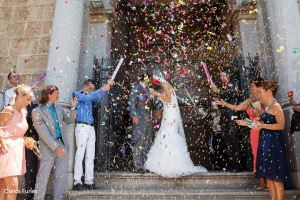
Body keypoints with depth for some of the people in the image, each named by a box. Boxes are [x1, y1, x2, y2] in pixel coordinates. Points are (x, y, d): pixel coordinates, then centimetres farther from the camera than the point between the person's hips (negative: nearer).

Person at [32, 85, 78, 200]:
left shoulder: (58, 108, 7)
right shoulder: (37, 111, -11)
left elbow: (69, 120, 13)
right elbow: (43, 133, -16)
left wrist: (73, 107, -2)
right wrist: (56, 147, -20)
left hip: (62, 144, 6)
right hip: (48, 148, -6)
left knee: (61, 176, 11)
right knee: (43, 177, 5)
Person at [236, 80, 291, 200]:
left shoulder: (276, 106, -11)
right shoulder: (266, 107, 14)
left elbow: (281, 125, -19)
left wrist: (262, 126, -20)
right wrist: (247, 123, 13)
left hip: (273, 143, -9)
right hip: (265, 142, 9)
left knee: (276, 176, -2)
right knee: (268, 174, 13)